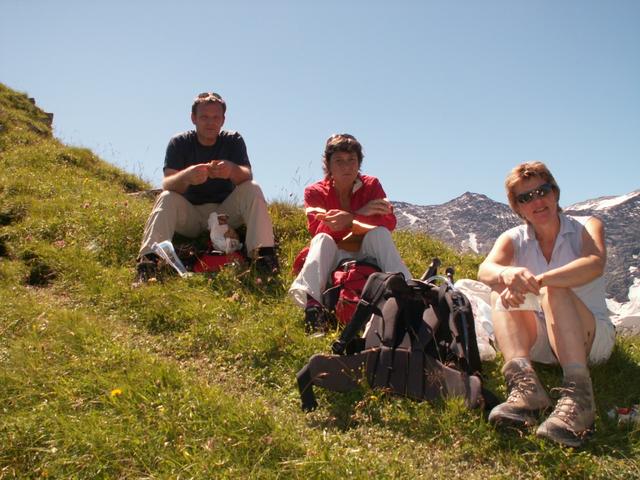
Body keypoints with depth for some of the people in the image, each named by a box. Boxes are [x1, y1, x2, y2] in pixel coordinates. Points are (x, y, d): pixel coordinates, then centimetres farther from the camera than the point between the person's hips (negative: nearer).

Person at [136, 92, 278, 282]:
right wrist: (187, 176, -45)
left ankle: (262, 253, -34)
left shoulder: (233, 140, -4)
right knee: (166, 198, -27)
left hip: (225, 212, 0)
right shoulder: (179, 143, -6)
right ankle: (148, 259, -37)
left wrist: (232, 170, -46)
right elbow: (167, 184, -21)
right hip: (190, 214, 0)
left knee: (252, 190, -23)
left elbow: (247, 176, -21)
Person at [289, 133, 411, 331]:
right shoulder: (315, 192, -2)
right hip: (333, 261, -1)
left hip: (367, 256, 1)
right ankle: (311, 302, -51)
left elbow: (390, 222, -14)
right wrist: (362, 213, -30)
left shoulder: (371, 185, 2)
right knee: (323, 239, -30)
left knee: (379, 233, -26)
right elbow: (317, 229, -20)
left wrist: (351, 219, -33)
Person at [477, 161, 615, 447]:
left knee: (554, 290, -30)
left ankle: (577, 392, -48)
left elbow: (595, 264, -26)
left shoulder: (587, 227, -2)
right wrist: (508, 274, -43)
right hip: (538, 343, 3)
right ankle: (523, 381, -45)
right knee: (500, 295, -22)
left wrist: (536, 281, -41)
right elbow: (485, 270, -18)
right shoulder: (513, 239, 5)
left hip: (593, 338, -3)